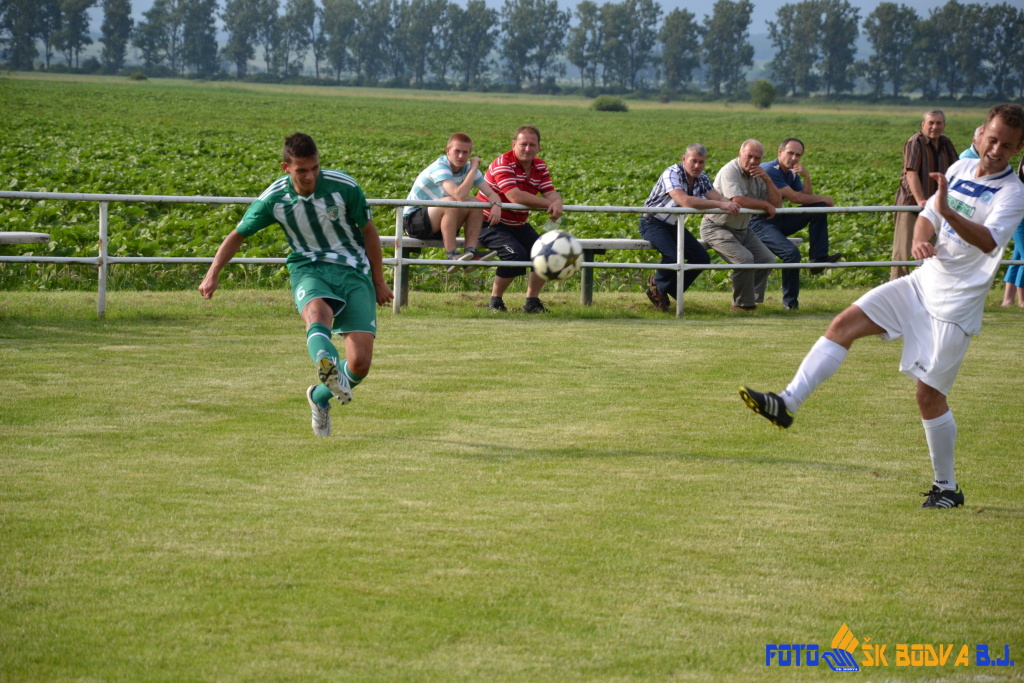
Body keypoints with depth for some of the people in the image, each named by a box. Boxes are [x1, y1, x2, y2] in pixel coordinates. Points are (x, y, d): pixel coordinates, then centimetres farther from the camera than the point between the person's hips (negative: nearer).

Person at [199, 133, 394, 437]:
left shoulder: (344, 187, -11)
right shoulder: (273, 199, -7)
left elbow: (369, 231, 4)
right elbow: (238, 234, 9)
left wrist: (379, 281, 11)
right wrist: (213, 273, -3)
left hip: (353, 272, 0)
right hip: (308, 269, 0)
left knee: (360, 363, -13)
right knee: (317, 312, -40)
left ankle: (321, 396, 19)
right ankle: (329, 367, -72)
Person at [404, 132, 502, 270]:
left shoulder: (468, 168, 0)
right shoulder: (440, 168, -23)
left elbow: (491, 193, -3)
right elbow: (459, 195, -37)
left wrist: (496, 205, -26)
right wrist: (474, 169, -28)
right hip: (413, 221, -7)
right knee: (451, 202, -32)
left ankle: (470, 252, -18)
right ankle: (452, 256, -31)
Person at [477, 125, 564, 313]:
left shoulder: (540, 167, 6)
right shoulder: (503, 164, -19)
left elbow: (550, 193, -6)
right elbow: (515, 196, -31)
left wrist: (557, 202, -32)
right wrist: (549, 204, -27)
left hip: (518, 225, 8)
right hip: (490, 224, -8)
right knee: (516, 254, -29)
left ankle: (532, 301, 7)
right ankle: (495, 301, -12)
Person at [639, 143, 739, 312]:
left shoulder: (701, 178, 1)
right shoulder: (672, 173, -24)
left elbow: (718, 197, -8)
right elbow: (685, 201, -38)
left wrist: (730, 205, -34)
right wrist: (720, 205, -40)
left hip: (674, 225, 8)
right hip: (653, 223, -8)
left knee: (702, 259, -4)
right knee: (674, 256, -31)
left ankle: (664, 291, 10)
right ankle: (657, 284, 1)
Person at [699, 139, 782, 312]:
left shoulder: (757, 175, 7)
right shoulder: (730, 172, -18)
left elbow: (777, 203, 2)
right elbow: (738, 201, -32)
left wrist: (767, 179, -13)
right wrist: (765, 205, -17)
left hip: (742, 229, 9)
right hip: (717, 228, -9)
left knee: (767, 259, -3)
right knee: (744, 258, -27)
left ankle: (752, 298, 9)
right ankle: (742, 304, -11)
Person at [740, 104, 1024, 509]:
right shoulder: (960, 169, 8)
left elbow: (989, 241, -30)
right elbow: (928, 216, 15)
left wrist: (948, 212, -46)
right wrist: (920, 240, -9)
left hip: (956, 305, -6)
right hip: (924, 282, 6)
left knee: (930, 395, -4)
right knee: (845, 324, -9)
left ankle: (948, 488, 11)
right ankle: (786, 404, -15)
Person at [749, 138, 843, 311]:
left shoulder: (791, 174, 11)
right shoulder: (770, 170, -17)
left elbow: (807, 197, 4)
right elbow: (794, 197, -20)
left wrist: (806, 177, -12)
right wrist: (824, 199, -9)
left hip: (779, 220, 9)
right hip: (759, 224, -9)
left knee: (818, 208, -3)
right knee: (791, 252, -31)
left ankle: (819, 258, -7)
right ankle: (790, 302, -18)